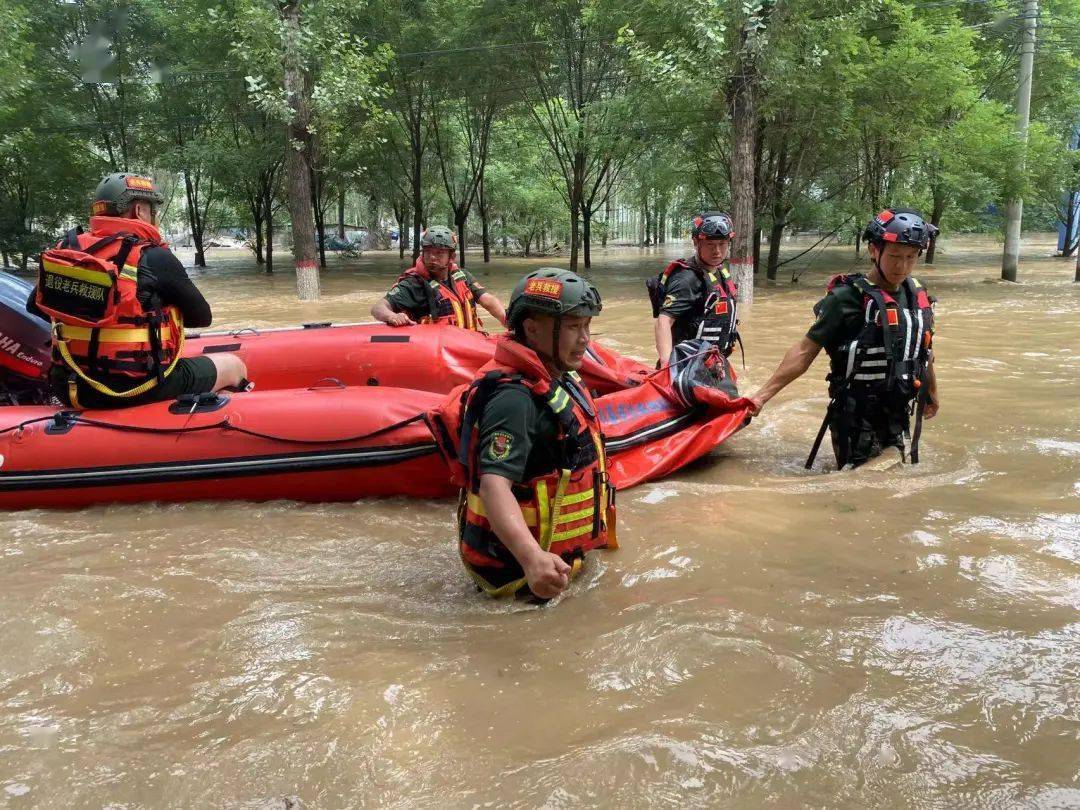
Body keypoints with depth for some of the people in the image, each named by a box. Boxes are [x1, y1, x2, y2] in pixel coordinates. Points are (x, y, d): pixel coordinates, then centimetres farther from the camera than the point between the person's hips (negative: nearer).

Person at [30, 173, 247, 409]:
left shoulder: (67, 249, 2)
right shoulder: (154, 258, -15)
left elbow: (34, 307, 15)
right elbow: (202, 317, -5)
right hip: (140, 390, -7)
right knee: (234, 365, 14)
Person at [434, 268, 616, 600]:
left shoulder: (560, 380, 5)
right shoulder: (514, 398, -28)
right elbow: (494, 485, -40)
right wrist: (532, 558, -54)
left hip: (553, 552, 9)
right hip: (515, 566, -8)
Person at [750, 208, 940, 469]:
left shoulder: (918, 296, 6)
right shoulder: (848, 297, -13)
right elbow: (805, 352, -14)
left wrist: (932, 396, 32)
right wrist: (762, 396, -20)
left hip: (898, 418, 7)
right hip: (856, 421, -7)